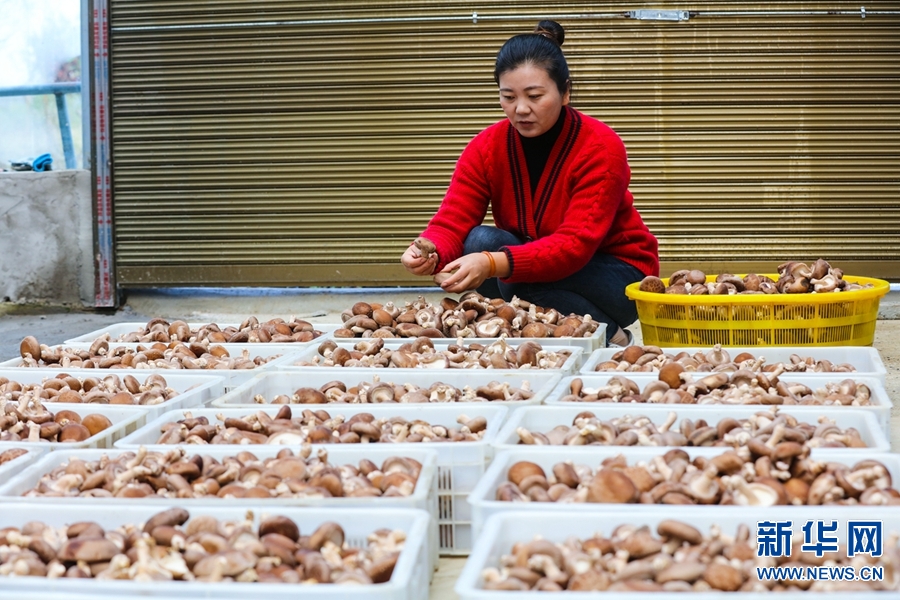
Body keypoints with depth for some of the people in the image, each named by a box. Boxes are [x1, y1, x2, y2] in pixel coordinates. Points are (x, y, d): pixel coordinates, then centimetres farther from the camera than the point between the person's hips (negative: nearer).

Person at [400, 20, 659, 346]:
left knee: (517, 276, -31)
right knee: (481, 241, -25)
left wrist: (493, 264, -47)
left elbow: (576, 245, -32)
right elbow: (451, 224, -17)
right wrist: (430, 252, -43)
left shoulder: (601, 148, -22)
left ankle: (607, 335, -8)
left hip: (618, 277, -3)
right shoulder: (486, 147, -9)